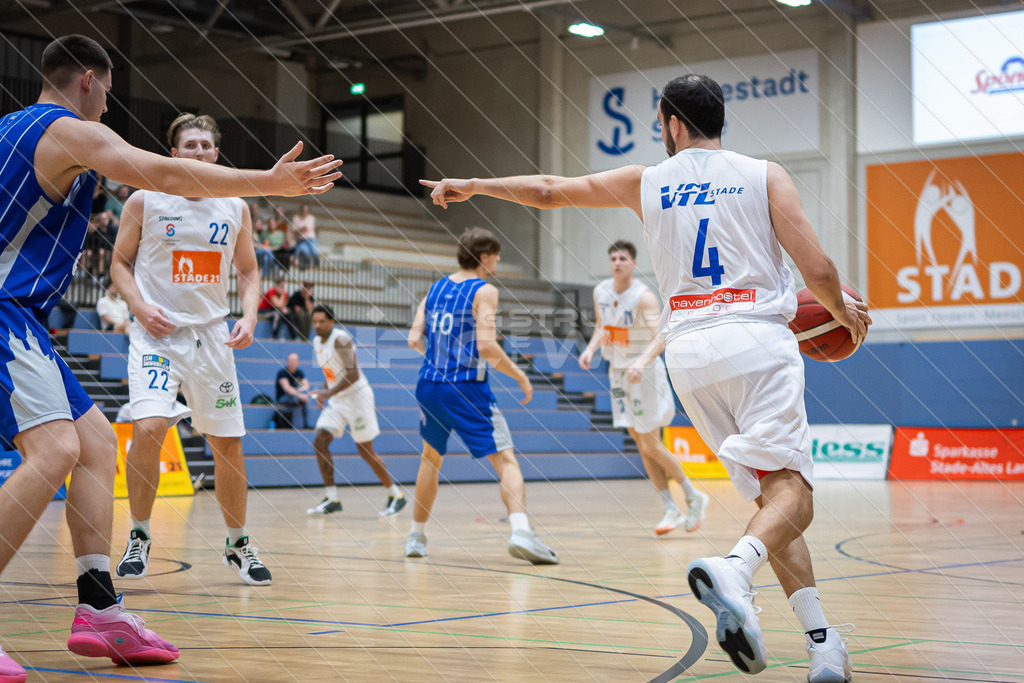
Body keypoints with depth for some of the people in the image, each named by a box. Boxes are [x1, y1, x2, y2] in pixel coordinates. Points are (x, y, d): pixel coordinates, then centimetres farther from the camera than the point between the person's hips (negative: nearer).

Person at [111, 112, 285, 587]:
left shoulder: (234, 208, 5)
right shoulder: (145, 201, -2)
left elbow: (249, 271, 14)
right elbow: (120, 262, 4)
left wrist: (249, 317, -4)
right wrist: (140, 306, -14)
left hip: (212, 335, 3)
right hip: (158, 333, -3)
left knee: (228, 443, 5)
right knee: (148, 428, -23)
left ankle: (238, 545, 23)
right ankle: (139, 537, -2)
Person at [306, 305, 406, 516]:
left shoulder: (341, 339, -19)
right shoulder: (317, 342, 9)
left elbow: (353, 374, -28)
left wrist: (329, 393, -34)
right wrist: (324, 392, 8)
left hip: (357, 396, -8)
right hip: (337, 401, 8)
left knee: (366, 451, -2)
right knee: (319, 441, -7)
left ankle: (396, 495, 14)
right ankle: (331, 499, -3)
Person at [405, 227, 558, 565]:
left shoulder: (434, 288, 12)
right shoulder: (484, 291, -6)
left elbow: (414, 340, 7)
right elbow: (486, 346, -18)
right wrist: (520, 376, -6)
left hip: (429, 386, 6)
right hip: (467, 389, -6)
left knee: (431, 458, 25)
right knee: (506, 460, -8)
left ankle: (417, 536, 29)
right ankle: (520, 531, -29)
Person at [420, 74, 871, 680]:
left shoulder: (647, 182, 15)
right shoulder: (764, 175, 7)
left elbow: (548, 190, 24)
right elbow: (818, 271, 0)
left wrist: (471, 186, 39)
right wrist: (843, 311, 21)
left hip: (689, 350, 4)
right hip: (758, 340, -3)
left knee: (772, 492, 10)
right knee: (790, 489, -11)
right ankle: (735, 570, -42)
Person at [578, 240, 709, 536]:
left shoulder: (643, 296, -20)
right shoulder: (601, 292, 1)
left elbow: (658, 332, -34)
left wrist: (658, 334, -56)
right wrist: (590, 349, 1)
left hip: (644, 370, -7)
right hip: (618, 370, 7)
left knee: (651, 446, -7)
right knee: (642, 446, 8)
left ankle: (694, 497, 13)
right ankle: (672, 510, 16)